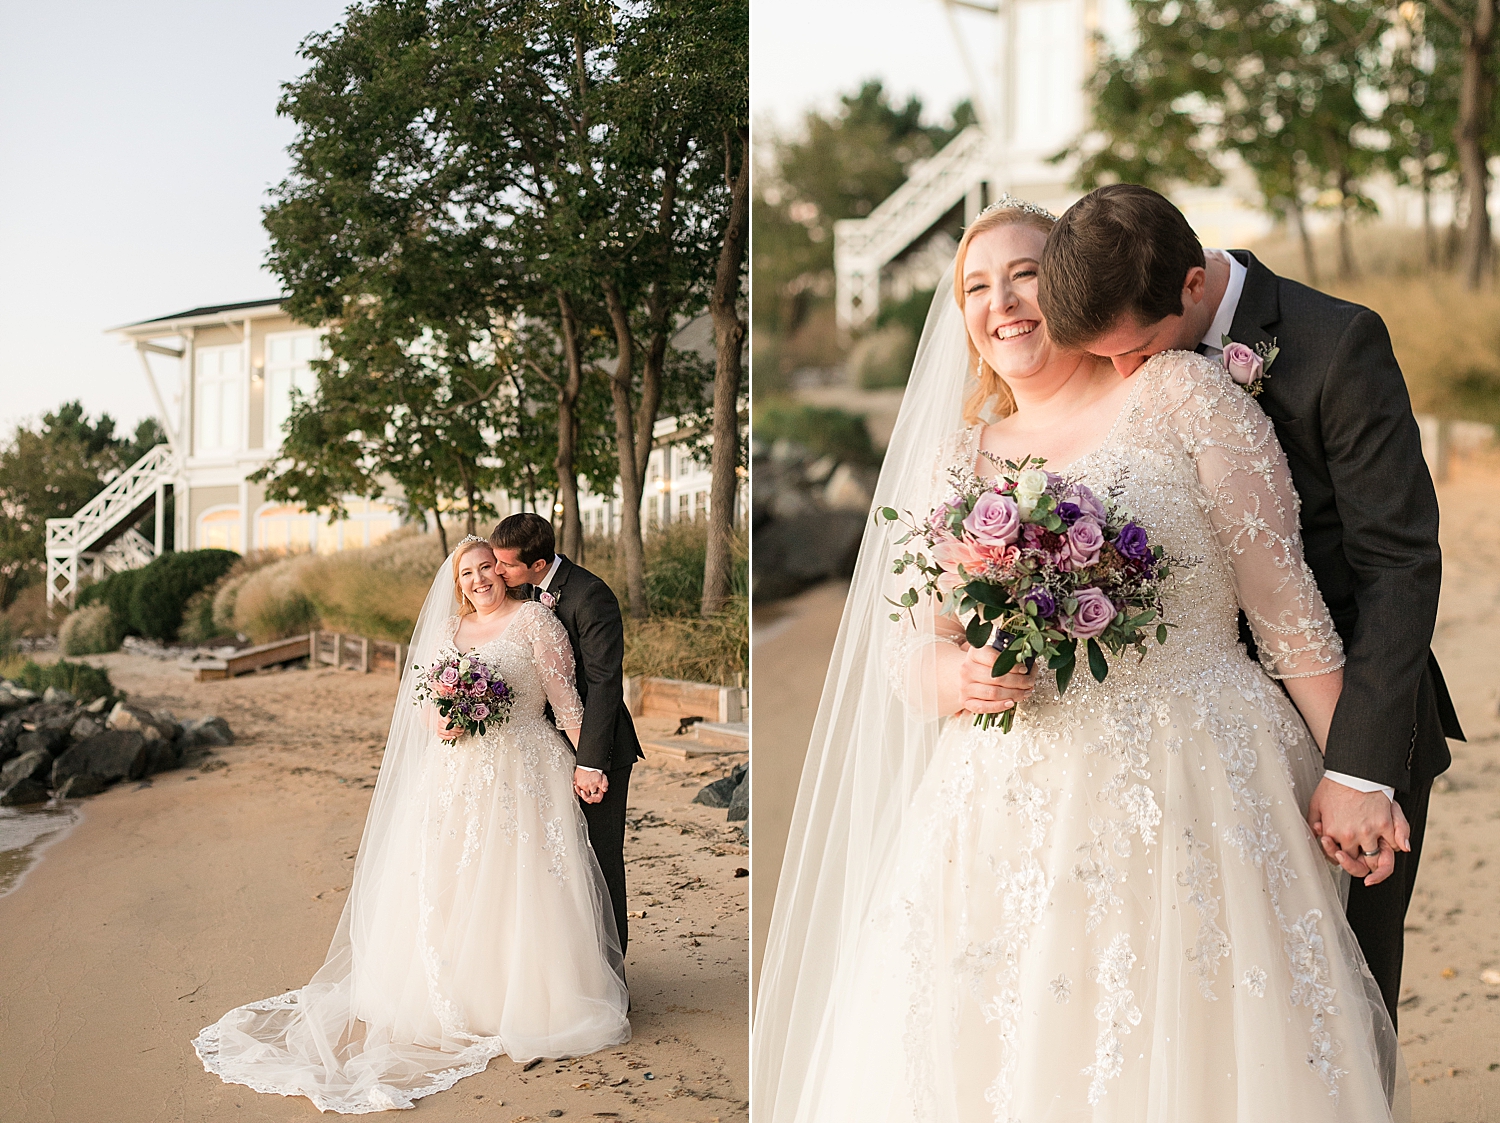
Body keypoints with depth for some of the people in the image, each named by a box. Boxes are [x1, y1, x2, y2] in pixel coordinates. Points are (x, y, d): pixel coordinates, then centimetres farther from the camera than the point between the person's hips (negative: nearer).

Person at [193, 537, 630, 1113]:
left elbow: (564, 695, -6)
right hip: (456, 778, 5)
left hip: (522, 774, -5)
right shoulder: (448, 629, 14)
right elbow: (421, 699, 15)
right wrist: (439, 722, -8)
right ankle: (461, 1000, 18)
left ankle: (531, 1000, 10)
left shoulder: (533, 619, -2)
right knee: (446, 887, 5)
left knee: (518, 887, -3)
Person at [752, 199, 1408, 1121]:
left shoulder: (1183, 394, 0)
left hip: (1192, 793, -3)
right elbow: (905, 639, 11)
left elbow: (1282, 597, -1)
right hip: (1011, 812, 4)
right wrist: (956, 677, -11)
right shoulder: (960, 461, 12)